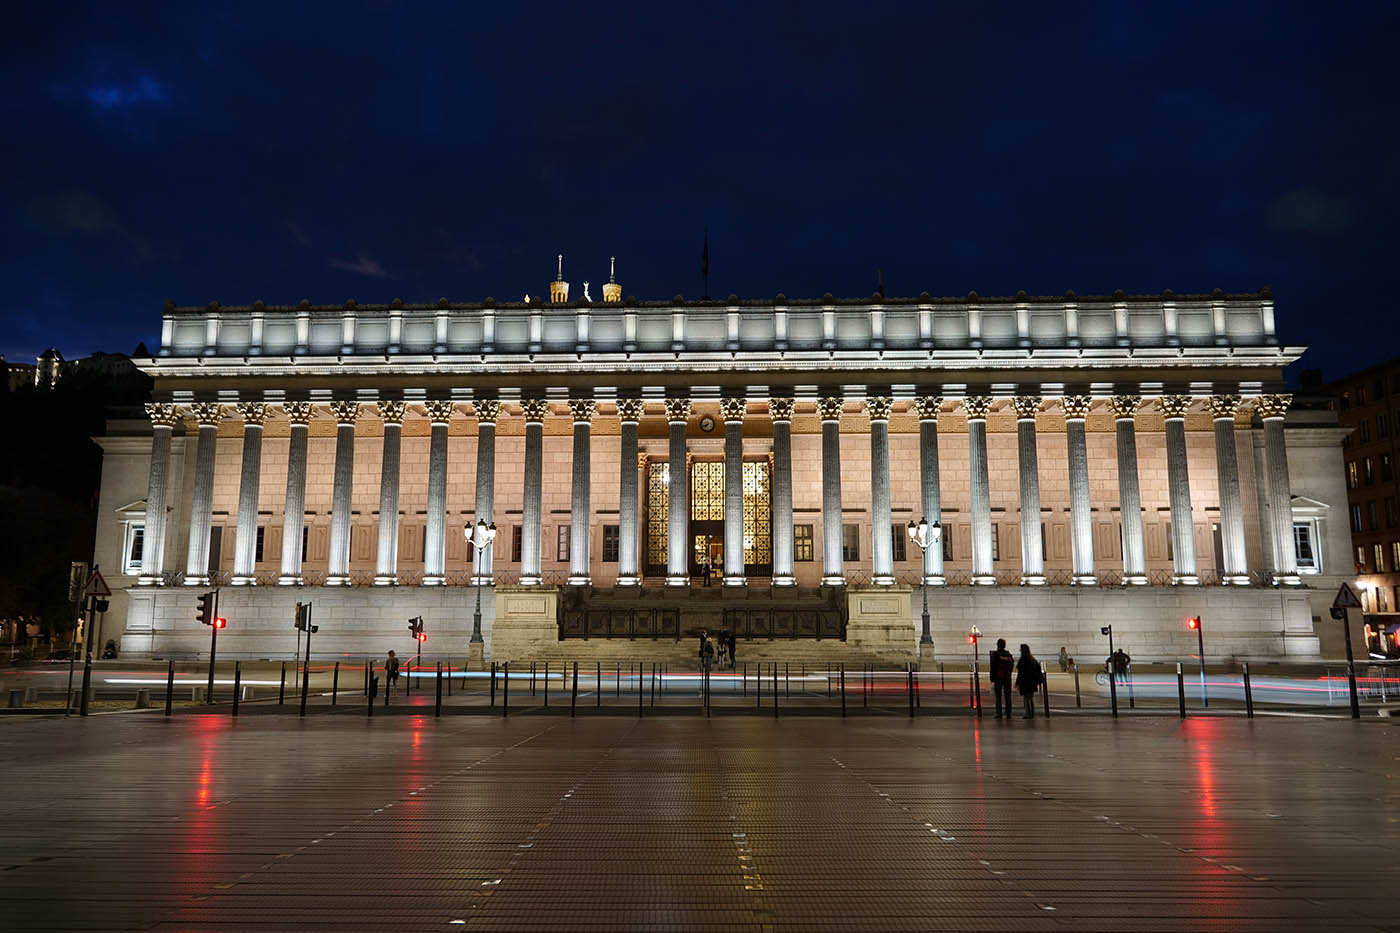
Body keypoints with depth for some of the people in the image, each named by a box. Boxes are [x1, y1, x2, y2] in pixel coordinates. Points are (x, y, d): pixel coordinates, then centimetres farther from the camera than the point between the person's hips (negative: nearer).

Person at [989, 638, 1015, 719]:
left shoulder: (995, 654, -7)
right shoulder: (1009, 654, 6)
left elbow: (993, 667, -9)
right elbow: (1012, 665, 9)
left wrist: (992, 679, -6)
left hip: (998, 677, -4)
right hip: (1008, 678, 4)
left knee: (998, 697, 0)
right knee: (1007, 696, 7)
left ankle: (999, 714, -3)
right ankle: (1008, 714, 7)